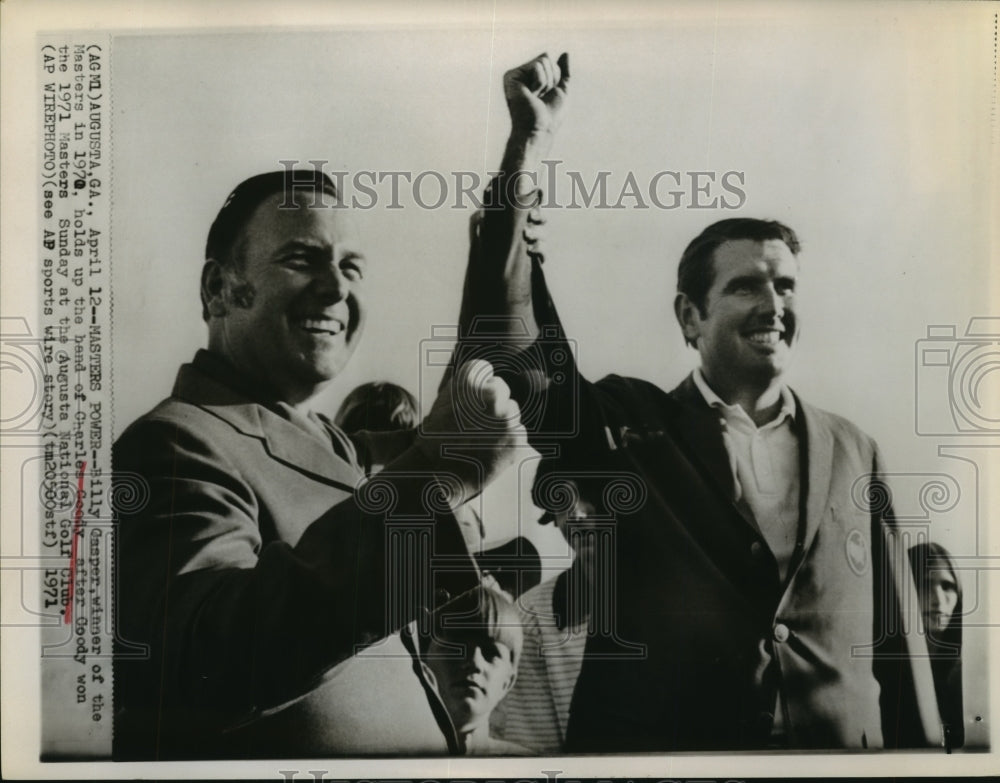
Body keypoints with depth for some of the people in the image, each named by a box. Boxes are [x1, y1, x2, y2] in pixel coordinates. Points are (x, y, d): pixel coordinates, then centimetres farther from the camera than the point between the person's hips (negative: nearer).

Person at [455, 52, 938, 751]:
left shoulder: (853, 453, 3)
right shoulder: (629, 427, -4)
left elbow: (893, 639, 6)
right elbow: (506, 356, -18)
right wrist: (529, 147, -22)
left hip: (844, 742, 2)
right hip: (651, 741, -2)